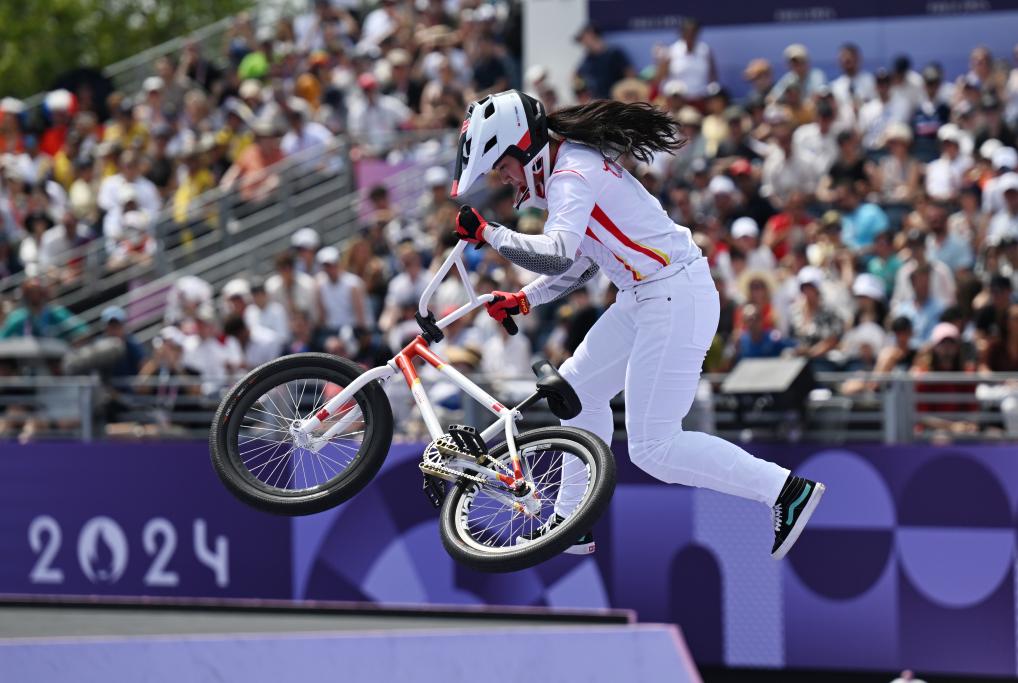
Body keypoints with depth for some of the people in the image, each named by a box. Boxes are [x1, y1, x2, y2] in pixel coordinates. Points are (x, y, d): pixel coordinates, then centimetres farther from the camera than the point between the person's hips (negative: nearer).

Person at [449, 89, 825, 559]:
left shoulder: (572, 175, -16)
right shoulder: (572, 167, 15)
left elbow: (557, 256, -32)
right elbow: (581, 264, 23)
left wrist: (489, 234, -21)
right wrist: (523, 299, 15)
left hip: (675, 299, -11)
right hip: (647, 298, 11)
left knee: (653, 448, -10)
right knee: (579, 386, 20)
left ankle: (786, 490, -7)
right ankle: (571, 524, 28)